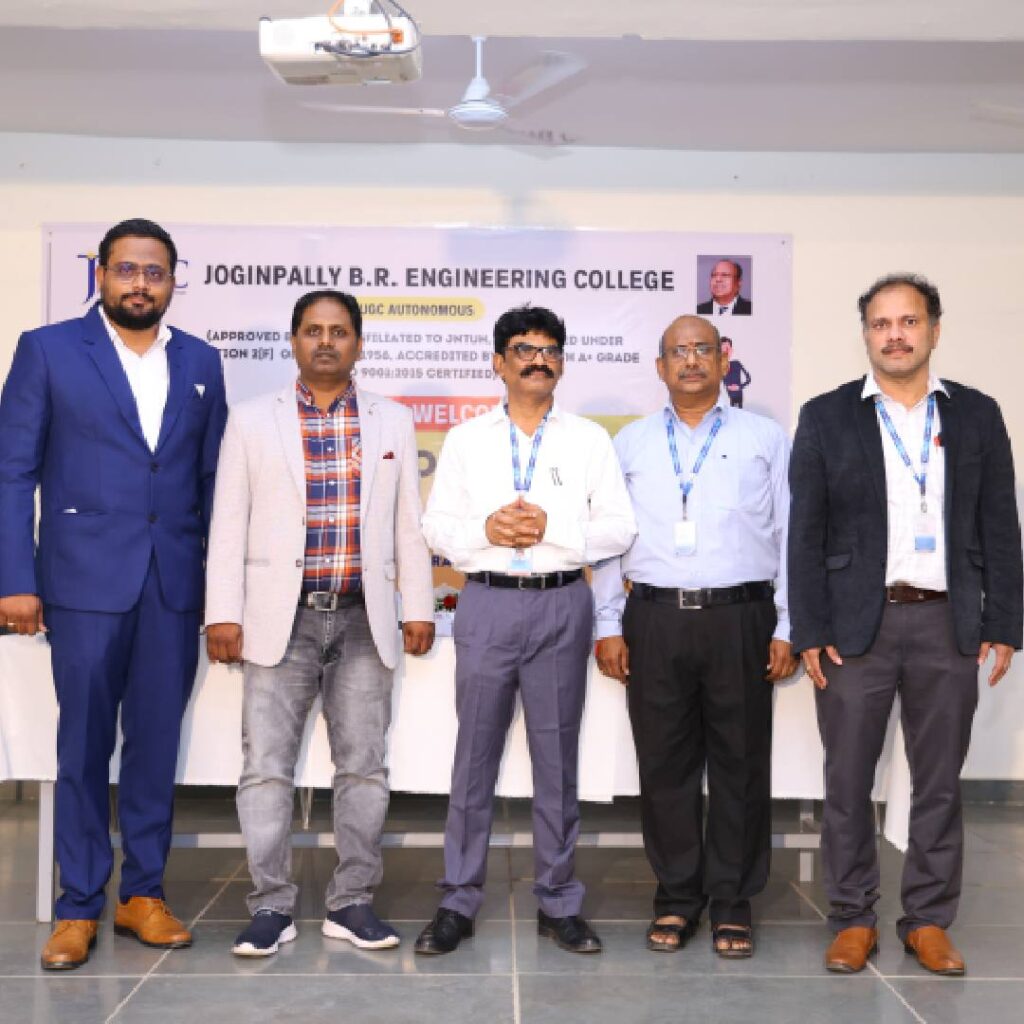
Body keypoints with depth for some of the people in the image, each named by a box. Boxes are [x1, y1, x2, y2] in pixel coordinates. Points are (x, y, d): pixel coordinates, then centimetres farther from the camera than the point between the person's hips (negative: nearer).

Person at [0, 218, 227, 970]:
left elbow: (213, 478, 11)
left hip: (175, 585, 3)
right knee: (84, 745, 5)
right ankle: (79, 907, 17)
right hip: (87, 580, -3)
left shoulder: (201, 362, 10)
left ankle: (144, 893, 22)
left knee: (157, 741, 9)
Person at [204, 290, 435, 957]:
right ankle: (272, 906, 10)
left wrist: (419, 608, 4)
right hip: (282, 618, -1)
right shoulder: (253, 420, 6)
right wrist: (224, 614, -4)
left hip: (365, 619, 1)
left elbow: (409, 523, 9)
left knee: (364, 765, 5)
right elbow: (229, 522, 3)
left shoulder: (394, 422, 9)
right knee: (267, 765, -1)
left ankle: (352, 902, 16)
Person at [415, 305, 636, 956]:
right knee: (474, 756, 4)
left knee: (558, 759, 6)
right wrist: (486, 529, -12)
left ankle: (559, 903, 17)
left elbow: (619, 529, 1)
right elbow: (437, 526, 6)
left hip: (561, 605, 0)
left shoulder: (589, 439, 7)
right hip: (488, 604, 0)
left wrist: (550, 526, -12)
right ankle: (459, 903, 14)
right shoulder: (466, 439, 10)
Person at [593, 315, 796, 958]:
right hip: (655, 620, 1)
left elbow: (790, 536, 5)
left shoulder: (766, 439, 9)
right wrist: (609, 626, 4)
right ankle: (677, 897, 19)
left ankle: (733, 902, 18)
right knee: (665, 764, 6)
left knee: (740, 763, 5)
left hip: (740, 618, -1)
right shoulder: (631, 444, 13)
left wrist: (788, 629, -1)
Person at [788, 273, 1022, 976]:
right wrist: (809, 632, -5)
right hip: (856, 625, -1)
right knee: (848, 779, 5)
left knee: (940, 781, 8)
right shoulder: (826, 418, 2)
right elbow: (806, 535, 0)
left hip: (948, 624, 1)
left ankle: (929, 920, 22)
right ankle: (854, 918, 19)